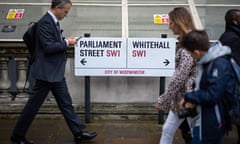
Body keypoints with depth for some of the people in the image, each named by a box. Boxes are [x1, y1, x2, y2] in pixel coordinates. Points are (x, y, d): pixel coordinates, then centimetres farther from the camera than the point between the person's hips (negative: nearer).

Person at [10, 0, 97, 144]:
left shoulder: (53, 21, 10)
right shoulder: (45, 22, -19)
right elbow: (48, 47, -24)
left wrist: (65, 40, 6)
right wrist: (66, 43, -14)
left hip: (56, 72, 9)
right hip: (47, 72, -9)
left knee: (66, 103, 12)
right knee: (34, 105, 3)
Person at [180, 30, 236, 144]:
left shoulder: (220, 65, -23)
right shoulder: (205, 62, 5)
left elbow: (212, 95, -25)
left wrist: (189, 97, -12)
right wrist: (193, 100, -5)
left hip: (211, 124, -9)